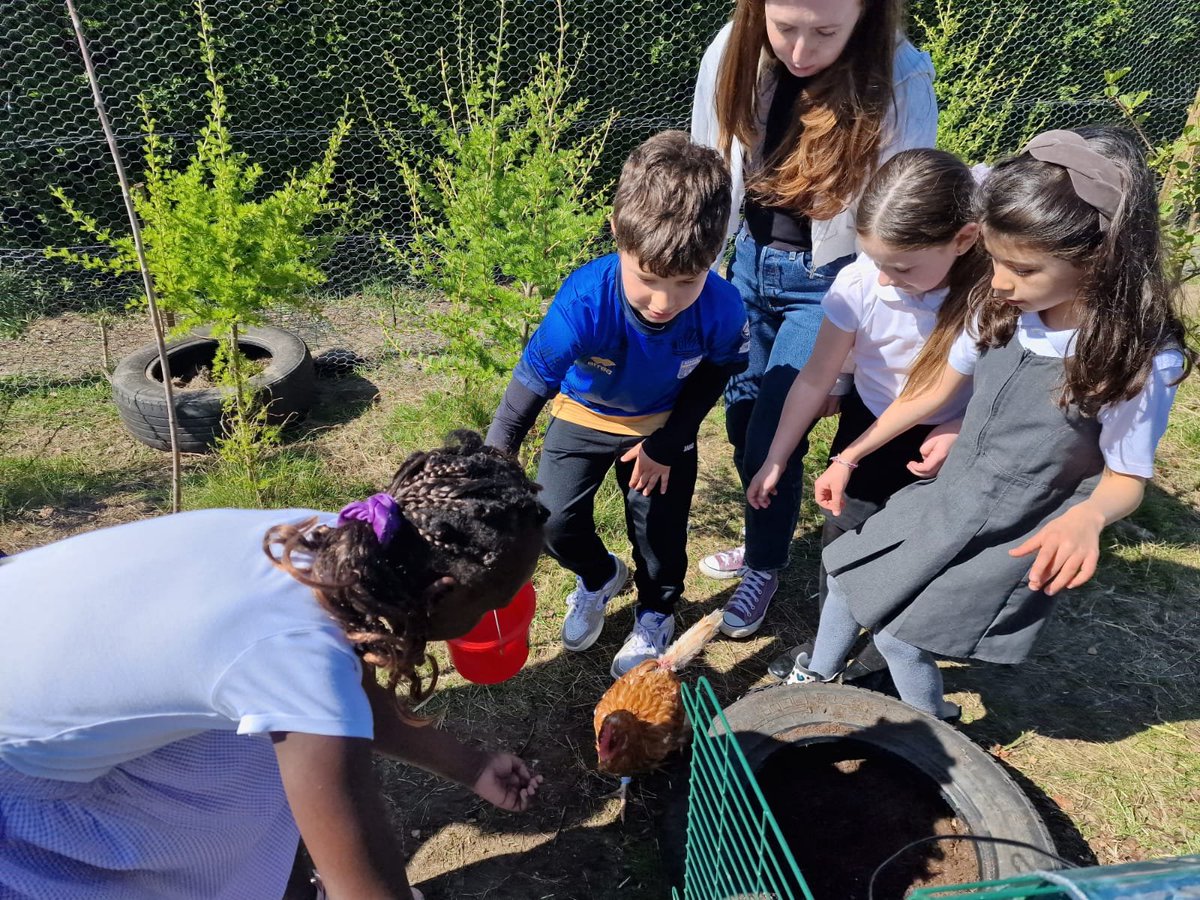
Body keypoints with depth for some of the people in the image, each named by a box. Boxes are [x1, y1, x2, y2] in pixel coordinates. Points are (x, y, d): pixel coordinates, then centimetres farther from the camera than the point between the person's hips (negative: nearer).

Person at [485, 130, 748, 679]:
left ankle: (656, 615, 38)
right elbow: (530, 384, -37)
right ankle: (599, 577, 34)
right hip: (583, 413, 0)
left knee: (659, 528, 4)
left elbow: (715, 373, -10)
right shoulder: (584, 302, -40)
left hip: (665, 422, 0)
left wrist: (666, 445, -9)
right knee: (554, 521, -3)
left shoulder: (720, 308, -33)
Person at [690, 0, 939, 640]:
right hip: (752, 259, 4)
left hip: (831, 281, -4)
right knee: (741, 419, 13)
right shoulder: (733, 56, -13)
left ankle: (765, 567, 24)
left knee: (773, 435, -5)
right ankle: (763, 541, 40)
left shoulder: (901, 83, -22)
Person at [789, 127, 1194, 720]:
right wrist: (849, 457, 4)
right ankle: (816, 682, 42)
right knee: (846, 582, 14)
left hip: (1013, 540, -5)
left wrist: (1087, 516, -37)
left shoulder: (1142, 361, -24)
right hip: (941, 503, 5)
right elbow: (935, 393, 3)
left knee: (900, 635, 1)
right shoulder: (1002, 311, -11)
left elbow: (1126, 480, -13)